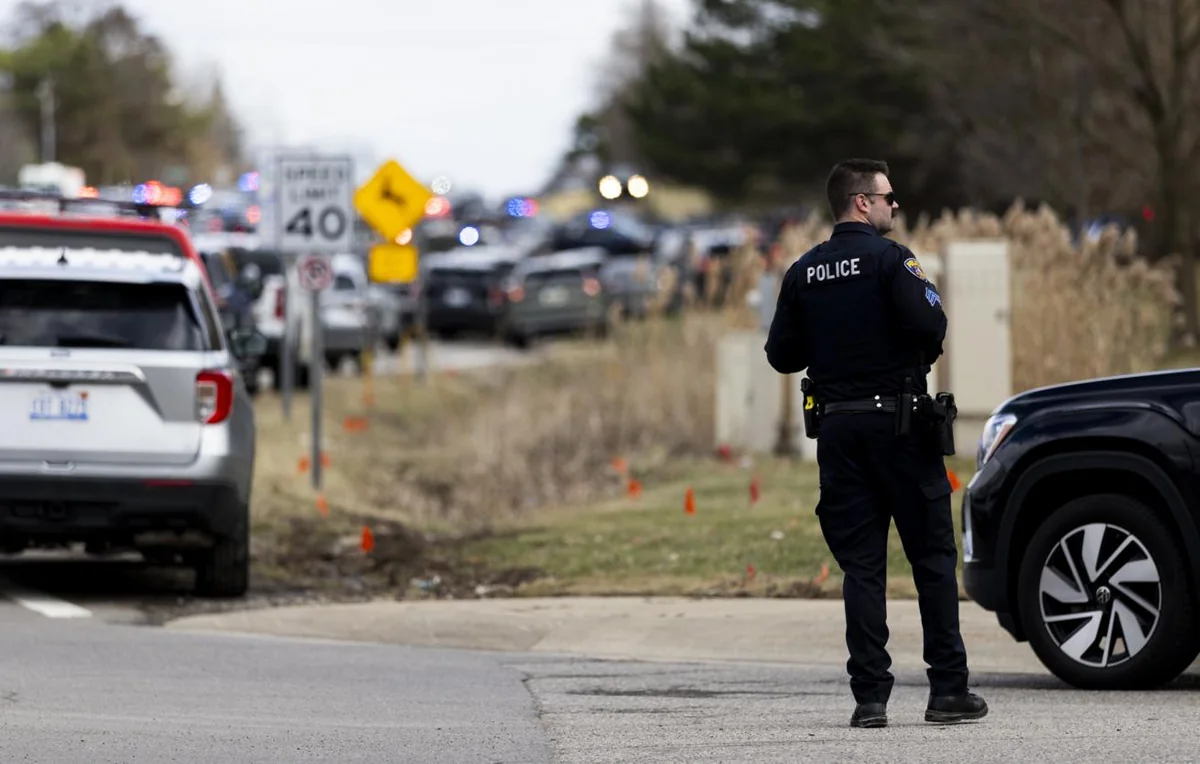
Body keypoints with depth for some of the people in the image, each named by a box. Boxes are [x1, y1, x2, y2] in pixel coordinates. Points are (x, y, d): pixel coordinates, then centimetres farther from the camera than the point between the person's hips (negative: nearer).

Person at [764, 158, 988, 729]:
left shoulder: (803, 273, 8)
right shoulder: (889, 259, -9)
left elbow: (781, 355, 8)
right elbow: (927, 327, -21)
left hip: (836, 429, 5)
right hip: (898, 424, -5)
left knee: (860, 565, 5)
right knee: (932, 556, 4)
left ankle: (869, 697, -2)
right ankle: (948, 690, 3)